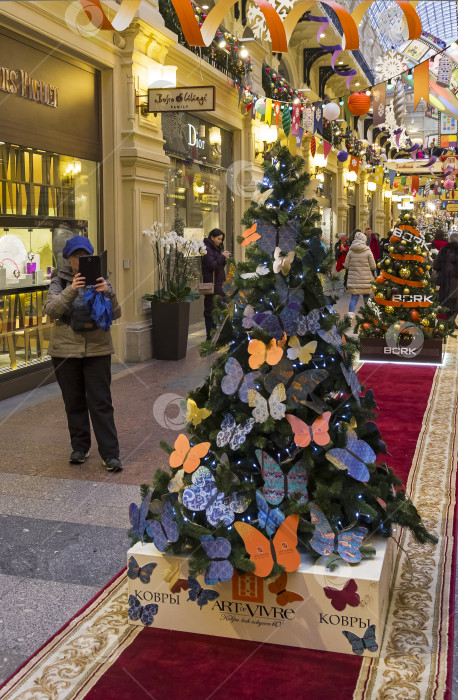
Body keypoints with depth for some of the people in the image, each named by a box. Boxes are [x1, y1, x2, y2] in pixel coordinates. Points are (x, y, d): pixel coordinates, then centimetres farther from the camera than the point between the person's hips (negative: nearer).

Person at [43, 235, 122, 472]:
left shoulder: (100, 280, 1)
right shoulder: (59, 281, 0)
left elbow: (115, 313, -8)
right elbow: (51, 310, -16)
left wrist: (108, 293, -27)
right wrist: (70, 291, -32)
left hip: (97, 349, -1)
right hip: (65, 350, 1)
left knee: (101, 403, -2)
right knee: (74, 402, 12)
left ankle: (110, 454, 1)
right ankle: (80, 447, 26)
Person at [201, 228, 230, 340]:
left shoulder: (215, 248, 19)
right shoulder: (207, 249, -11)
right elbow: (212, 265, -20)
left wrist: (224, 257, 5)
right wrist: (223, 257, -12)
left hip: (217, 283, 10)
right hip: (211, 284, -10)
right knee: (211, 310, -7)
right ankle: (210, 335, -4)